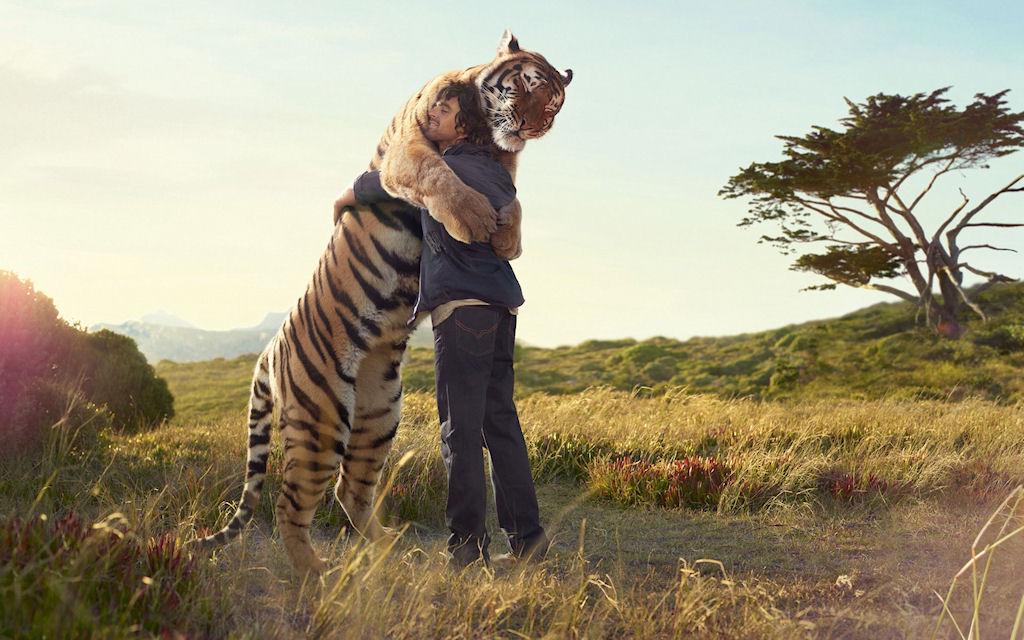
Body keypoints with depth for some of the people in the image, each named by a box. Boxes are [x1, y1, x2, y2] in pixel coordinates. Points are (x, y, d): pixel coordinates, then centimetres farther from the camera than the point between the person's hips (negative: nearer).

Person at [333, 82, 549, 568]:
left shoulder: (442, 170, -6)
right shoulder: (494, 172, 19)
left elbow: (374, 185, 1)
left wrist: (342, 201, 22)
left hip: (462, 304, -8)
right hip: (501, 304, 8)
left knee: (461, 427, -5)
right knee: (499, 421, 10)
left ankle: (468, 542, -2)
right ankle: (525, 534, 11)